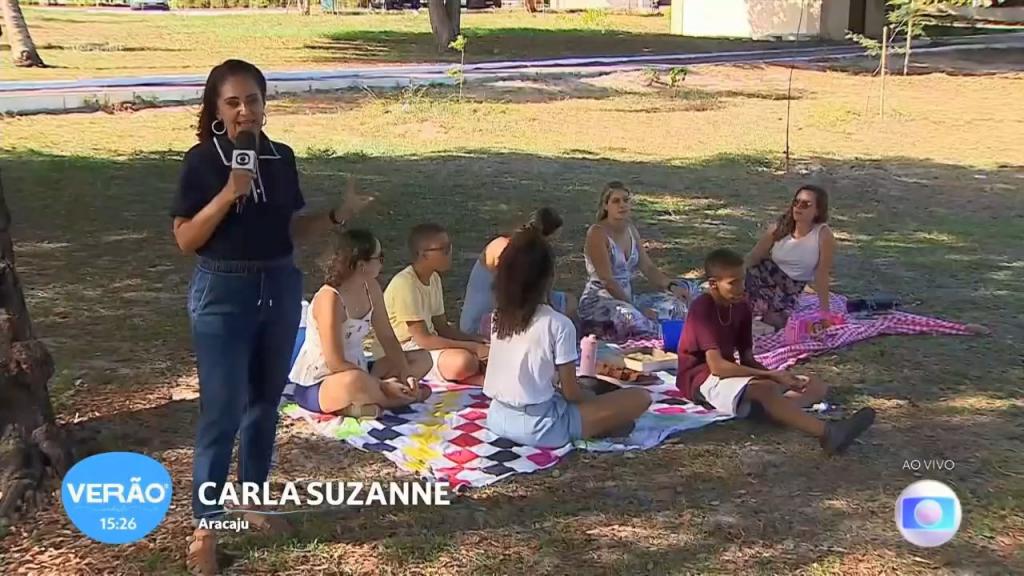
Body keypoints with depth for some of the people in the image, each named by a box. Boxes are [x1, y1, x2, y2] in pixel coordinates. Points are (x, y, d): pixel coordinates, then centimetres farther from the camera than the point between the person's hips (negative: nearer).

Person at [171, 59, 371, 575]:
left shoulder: (281, 158, 3)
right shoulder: (202, 161, -10)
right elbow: (185, 239, -12)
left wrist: (338, 215, -4)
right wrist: (228, 194, -22)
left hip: (280, 288, 5)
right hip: (223, 293, -5)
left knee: (265, 402, 15)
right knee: (222, 411, -3)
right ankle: (204, 526, 9)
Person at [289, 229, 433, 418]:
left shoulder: (371, 288, -1)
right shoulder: (330, 298, -25)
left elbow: (388, 337, 3)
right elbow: (335, 364, -26)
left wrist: (406, 376, -11)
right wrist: (383, 385, -24)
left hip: (356, 371, 9)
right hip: (317, 385, -9)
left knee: (423, 359, 4)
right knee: (355, 382, -43)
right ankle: (407, 395, -13)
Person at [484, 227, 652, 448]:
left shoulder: (498, 317, 2)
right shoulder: (558, 324, -16)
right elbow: (571, 393, -9)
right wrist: (594, 398, 10)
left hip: (498, 419, 7)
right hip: (539, 427, -7)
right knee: (641, 397, -4)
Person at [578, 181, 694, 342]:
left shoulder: (630, 229, 12)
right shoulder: (597, 233, -13)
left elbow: (648, 267, 10)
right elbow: (607, 280, -19)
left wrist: (671, 285, -9)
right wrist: (638, 309, -21)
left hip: (628, 298, 8)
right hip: (599, 303, -8)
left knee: (674, 303, -9)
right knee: (629, 316, -39)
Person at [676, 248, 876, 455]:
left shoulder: (741, 308, 7)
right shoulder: (702, 308, -17)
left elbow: (747, 359, 8)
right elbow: (716, 366, -24)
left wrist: (774, 375, -14)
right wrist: (771, 375, -23)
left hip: (730, 374, 9)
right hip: (701, 379, -9)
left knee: (817, 386, -3)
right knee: (767, 389, -38)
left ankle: (776, 410, -36)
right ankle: (828, 433, -54)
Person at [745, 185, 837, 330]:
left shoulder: (824, 235, -19)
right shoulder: (779, 228, -9)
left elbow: (822, 275, -18)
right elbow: (753, 257, -3)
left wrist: (824, 311, -18)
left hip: (792, 288, -2)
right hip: (765, 278, 2)